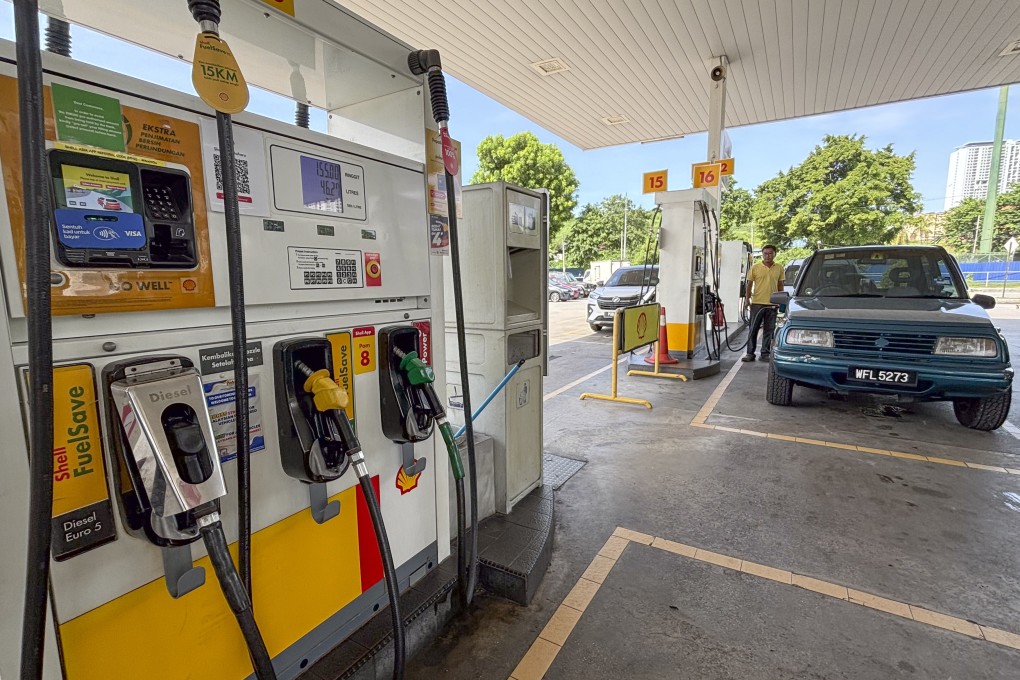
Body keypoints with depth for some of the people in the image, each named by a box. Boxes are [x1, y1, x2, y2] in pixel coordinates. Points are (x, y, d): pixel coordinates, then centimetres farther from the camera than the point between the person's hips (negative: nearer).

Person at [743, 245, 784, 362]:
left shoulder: (779, 269, 8)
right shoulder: (755, 267, 1)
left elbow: (780, 285, 14)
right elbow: (749, 284, 3)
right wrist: (747, 299, -5)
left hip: (772, 304, 2)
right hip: (757, 303, -2)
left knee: (769, 330, 6)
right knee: (753, 329, 1)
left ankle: (766, 353, 14)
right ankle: (750, 353, 6)